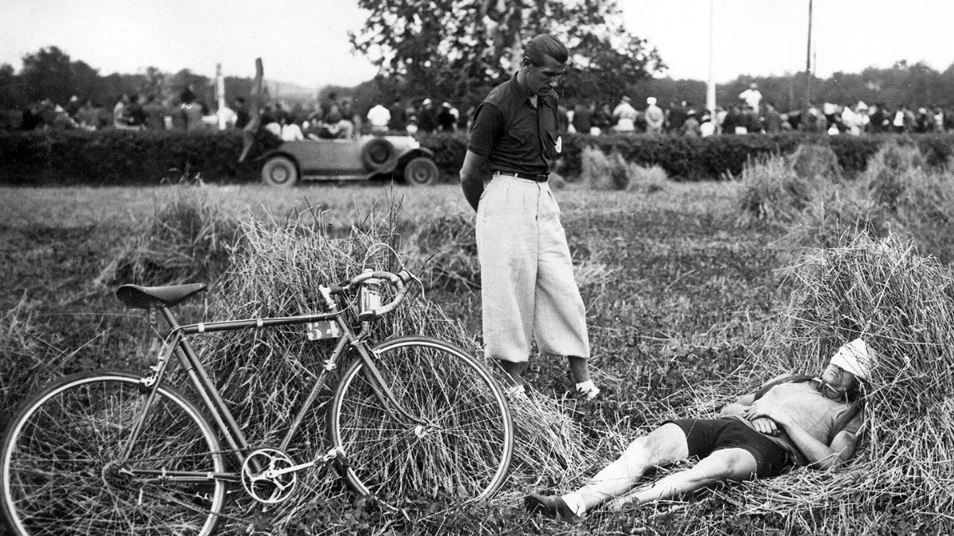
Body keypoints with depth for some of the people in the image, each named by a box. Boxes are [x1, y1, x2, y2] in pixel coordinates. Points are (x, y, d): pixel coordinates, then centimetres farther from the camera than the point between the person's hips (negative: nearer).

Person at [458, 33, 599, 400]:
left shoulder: (548, 102, 11)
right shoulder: (496, 106, -11)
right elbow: (468, 174, -5)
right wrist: (488, 214, 8)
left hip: (543, 197, 7)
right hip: (507, 196, -7)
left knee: (562, 288, 3)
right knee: (510, 289, -2)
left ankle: (581, 378, 8)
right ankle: (514, 380, 7)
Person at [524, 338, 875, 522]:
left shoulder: (849, 416, 17)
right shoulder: (792, 382, 33)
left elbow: (829, 461, -3)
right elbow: (728, 407, 30)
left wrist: (784, 420, -4)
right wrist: (750, 412, 7)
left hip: (767, 447, -5)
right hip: (725, 425, 6)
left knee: (716, 466, -42)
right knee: (649, 444, -22)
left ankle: (623, 503, -51)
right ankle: (574, 503, -36)